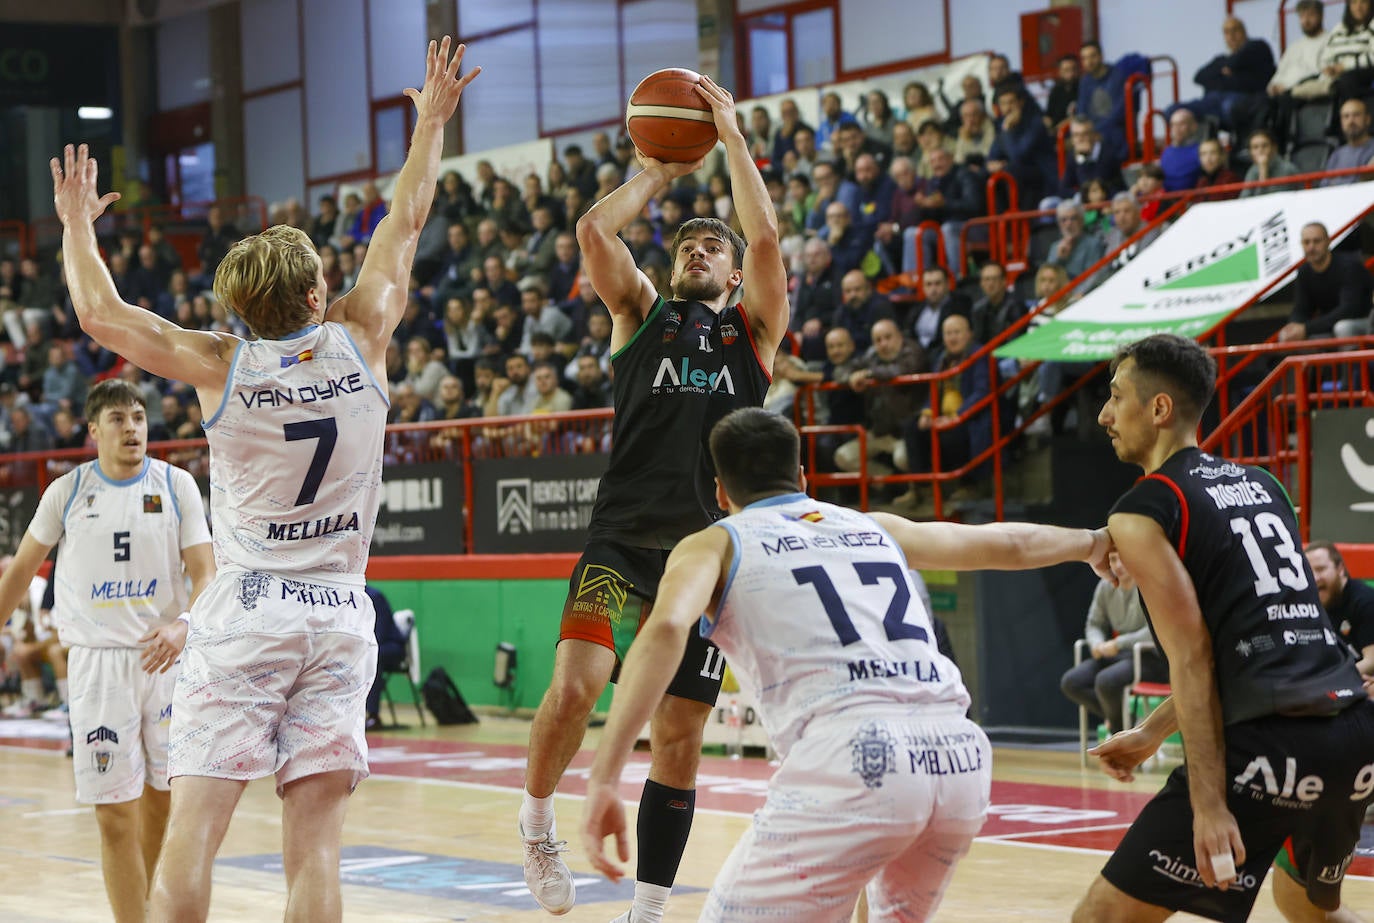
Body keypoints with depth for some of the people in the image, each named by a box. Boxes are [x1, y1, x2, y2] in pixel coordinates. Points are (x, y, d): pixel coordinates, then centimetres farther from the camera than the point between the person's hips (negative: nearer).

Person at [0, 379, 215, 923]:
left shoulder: (176, 486, 1)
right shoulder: (68, 491, 2)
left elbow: (204, 574, -3)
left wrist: (181, 627, -22)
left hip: (166, 656, 1)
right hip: (96, 659, -1)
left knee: (160, 796, 8)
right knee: (114, 814, -6)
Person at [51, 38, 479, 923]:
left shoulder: (221, 365, -4)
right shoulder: (360, 342, 0)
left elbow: (101, 314, 4)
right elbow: (405, 225, 14)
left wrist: (78, 223, 21)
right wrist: (431, 123, 27)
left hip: (245, 613, -2)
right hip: (340, 617, 2)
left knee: (190, 837, -4)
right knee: (316, 850, -1)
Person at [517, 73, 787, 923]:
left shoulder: (755, 332, 13)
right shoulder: (642, 313, 14)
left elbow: (766, 237, -2)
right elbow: (593, 231, -1)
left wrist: (732, 136, 4)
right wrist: (657, 174, 12)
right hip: (623, 539, -1)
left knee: (679, 737, 5)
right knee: (575, 687, -24)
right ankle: (537, 825, 3)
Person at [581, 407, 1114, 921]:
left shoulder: (715, 545, 15)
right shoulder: (875, 527, 29)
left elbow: (666, 629, -7)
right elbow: (1011, 545, 41)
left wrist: (604, 779, -13)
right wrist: (1091, 542, 62)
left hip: (855, 760, -6)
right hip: (959, 756, 6)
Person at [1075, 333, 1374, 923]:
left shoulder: (1141, 512, -1)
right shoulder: (1262, 487, 21)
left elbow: (1193, 661, -10)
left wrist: (1209, 805, -13)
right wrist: (1152, 733, 33)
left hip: (1266, 748, -8)